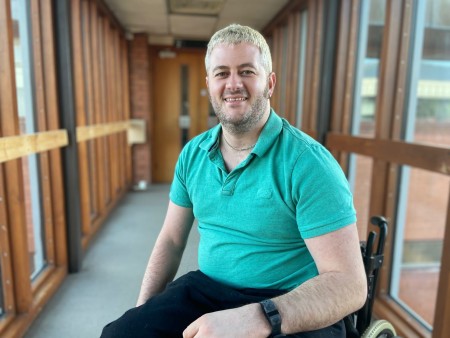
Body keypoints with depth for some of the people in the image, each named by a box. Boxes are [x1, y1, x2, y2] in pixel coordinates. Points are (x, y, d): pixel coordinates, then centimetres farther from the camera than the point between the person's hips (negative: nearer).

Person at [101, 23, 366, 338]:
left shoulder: (308, 162, -16)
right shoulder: (193, 154, 2)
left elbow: (349, 283, -19)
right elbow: (171, 240, 9)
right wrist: (143, 312, 1)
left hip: (291, 311, -4)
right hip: (205, 290, 5)